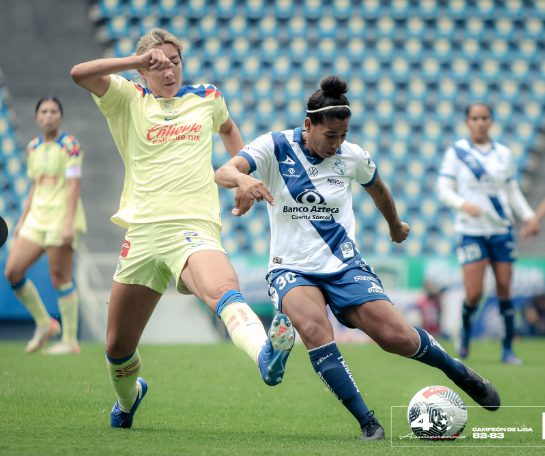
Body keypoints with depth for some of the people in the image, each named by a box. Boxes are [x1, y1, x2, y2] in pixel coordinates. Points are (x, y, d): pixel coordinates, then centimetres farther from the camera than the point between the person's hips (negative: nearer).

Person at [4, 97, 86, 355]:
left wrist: (68, 224, -20)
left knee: (60, 278, -6)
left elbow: (74, 185, -13)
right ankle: (44, 324, 15)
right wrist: (22, 220, 17)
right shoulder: (33, 147, 13)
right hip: (37, 218, 7)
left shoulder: (69, 145, -8)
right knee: (12, 271, 0)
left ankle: (70, 341, 2)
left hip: (62, 218, -7)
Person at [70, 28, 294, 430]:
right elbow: (79, 73, -8)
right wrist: (136, 60, -10)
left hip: (194, 228, -1)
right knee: (118, 347, 10)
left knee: (224, 293, -36)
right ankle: (128, 397, 43)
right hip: (143, 231, 2)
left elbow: (228, 129, 39)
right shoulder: (129, 100, 9)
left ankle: (266, 355, -64)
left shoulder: (206, 97, 16)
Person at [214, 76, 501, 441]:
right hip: (292, 269, -1)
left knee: (397, 337, -16)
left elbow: (377, 187, 23)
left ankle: (457, 371, 17)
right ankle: (368, 424, -26)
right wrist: (242, 178, -45)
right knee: (314, 328, -34)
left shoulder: (352, 156, 0)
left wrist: (396, 226, 39)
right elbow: (223, 173, -21)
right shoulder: (276, 147, -8)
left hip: (344, 266, 2)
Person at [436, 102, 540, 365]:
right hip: (471, 231, -3)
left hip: (502, 229, 3)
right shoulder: (456, 153, 0)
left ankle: (508, 349, 7)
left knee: (504, 288, 0)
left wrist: (528, 216, 2)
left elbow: (513, 191, 17)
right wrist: (463, 204, -23)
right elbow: (443, 190, -4)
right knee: (474, 293, -10)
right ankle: (465, 329, 21)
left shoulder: (504, 154, 10)